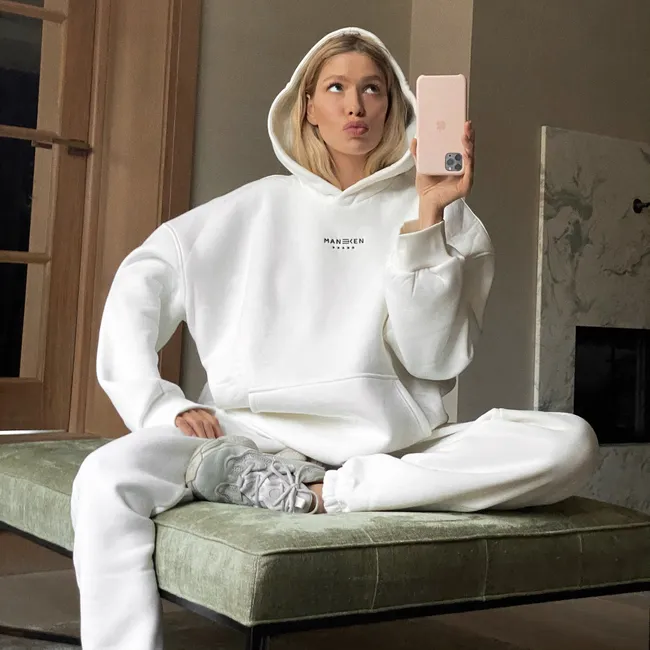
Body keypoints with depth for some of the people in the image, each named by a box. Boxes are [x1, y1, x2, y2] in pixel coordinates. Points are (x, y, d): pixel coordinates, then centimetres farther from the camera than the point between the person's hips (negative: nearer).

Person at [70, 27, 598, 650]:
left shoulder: (446, 216, 10)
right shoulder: (262, 205, 14)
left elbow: (432, 360, -1)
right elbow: (144, 279, 7)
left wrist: (429, 217, -9)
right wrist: (162, 406, -8)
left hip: (390, 445, 1)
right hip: (260, 429, 0)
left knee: (569, 443, -25)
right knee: (105, 481, -28)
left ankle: (320, 493, -25)